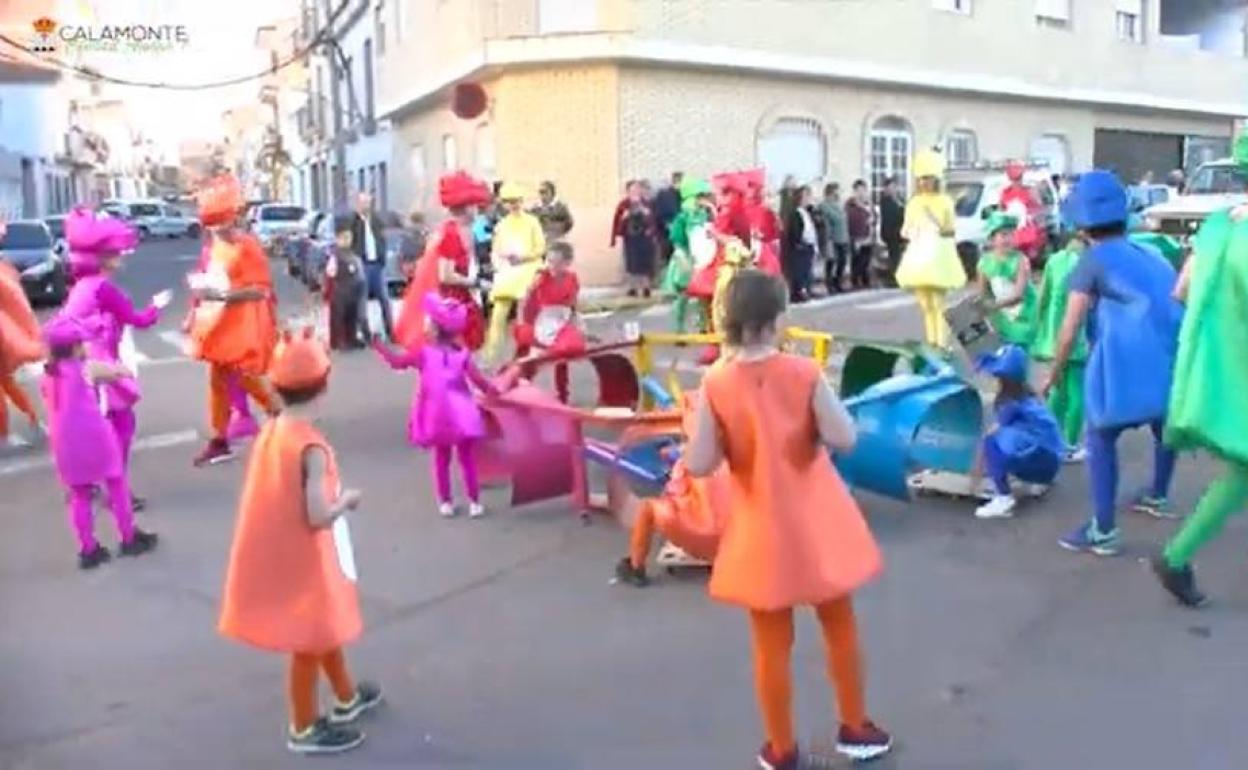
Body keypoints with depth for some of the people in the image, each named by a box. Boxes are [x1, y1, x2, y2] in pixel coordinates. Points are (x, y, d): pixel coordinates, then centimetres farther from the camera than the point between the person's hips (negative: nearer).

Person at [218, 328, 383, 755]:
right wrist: (347, 499, -11)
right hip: (303, 560, -9)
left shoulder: (268, 432, -2)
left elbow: (279, 493, 6)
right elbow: (319, 517, -28)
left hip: (279, 553, 9)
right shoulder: (312, 447, -26)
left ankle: (348, 697, 47)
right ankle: (304, 729, 30)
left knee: (327, 626, 27)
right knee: (310, 643, 11)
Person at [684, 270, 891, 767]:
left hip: (763, 531, 0)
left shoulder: (715, 384, -14)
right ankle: (855, 729, 39)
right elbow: (844, 438, -12)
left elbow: (699, 466, -15)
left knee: (772, 644, 14)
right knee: (840, 625, 22)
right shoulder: (804, 372, -14)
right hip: (817, 525, 1)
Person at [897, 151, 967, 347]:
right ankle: (931, 341, 15)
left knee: (939, 303, -9)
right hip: (918, 256, 4)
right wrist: (906, 232, -8)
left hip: (938, 257, -4)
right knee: (925, 304, 7)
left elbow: (951, 231, 0)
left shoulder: (945, 202, -1)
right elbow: (907, 230, 14)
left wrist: (941, 229, -20)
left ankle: (942, 343, -8)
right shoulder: (913, 203, 10)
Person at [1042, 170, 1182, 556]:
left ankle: (1103, 532, 0)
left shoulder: (1093, 260, 4)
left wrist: (1055, 373, 14)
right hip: (1177, 353, 7)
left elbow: (1070, 330, 1)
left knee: (1101, 438, 4)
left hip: (1130, 360, -7)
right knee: (1164, 422, 30)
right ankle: (1157, 496, 50)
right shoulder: (1150, 254, 23)